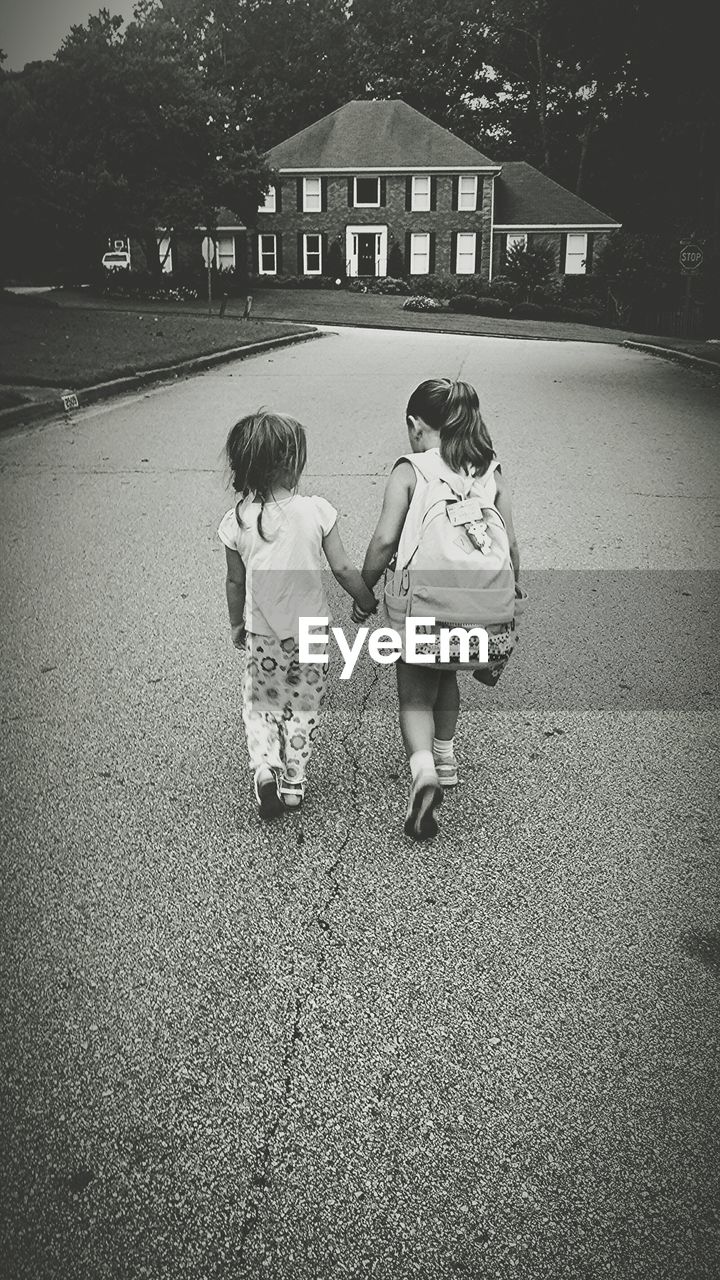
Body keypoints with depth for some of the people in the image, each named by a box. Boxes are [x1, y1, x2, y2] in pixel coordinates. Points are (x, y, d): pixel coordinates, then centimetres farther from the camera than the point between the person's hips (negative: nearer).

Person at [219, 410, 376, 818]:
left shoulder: (236, 521, -12)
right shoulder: (317, 511, -17)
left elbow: (235, 582, -1)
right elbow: (343, 568, -11)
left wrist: (236, 624, 15)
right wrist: (368, 602, 7)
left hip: (261, 631, 1)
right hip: (310, 628, -1)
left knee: (261, 701, 19)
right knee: (304, 704, 15)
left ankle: (265, 766, 1)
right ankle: (293, 780, 23)